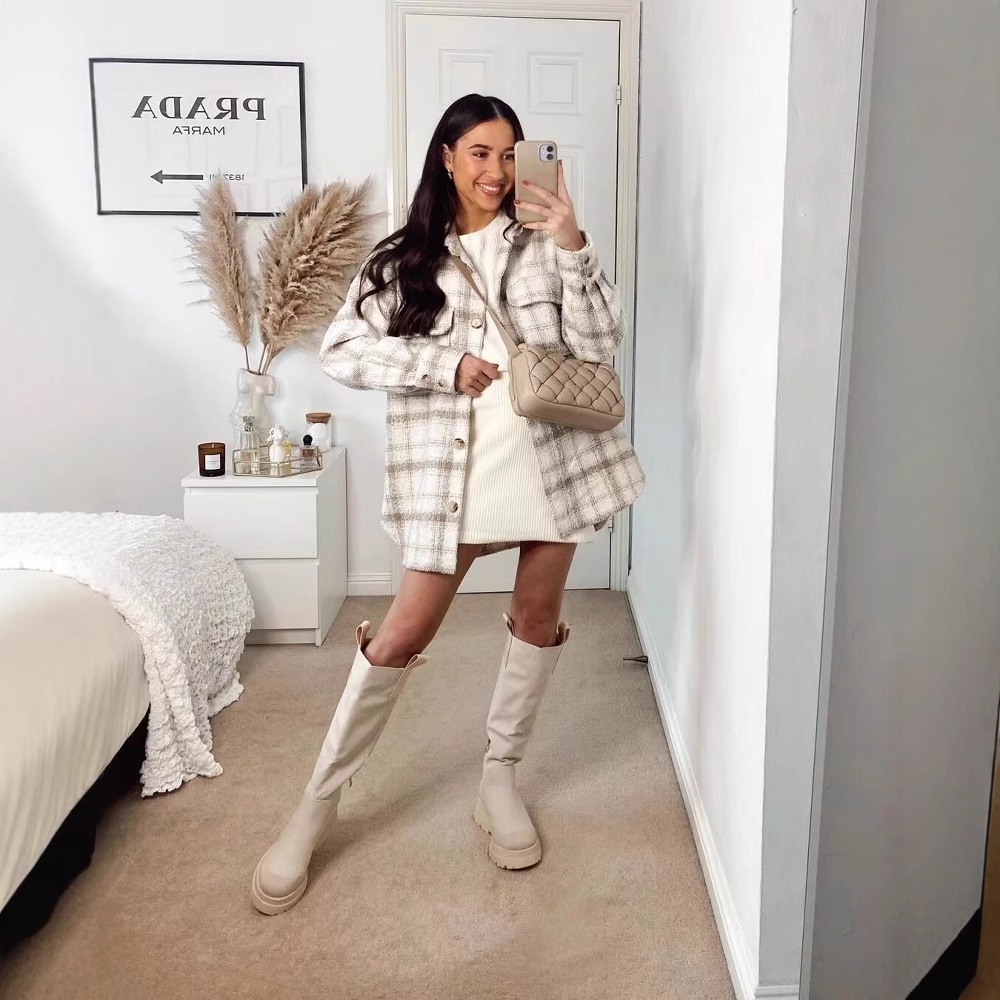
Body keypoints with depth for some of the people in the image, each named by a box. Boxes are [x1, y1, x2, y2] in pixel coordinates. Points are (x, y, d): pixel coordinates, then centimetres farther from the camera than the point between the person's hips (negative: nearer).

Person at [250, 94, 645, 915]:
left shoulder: (541, 247, 6)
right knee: (405, 633, -1)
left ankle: (500, 775, 32)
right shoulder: (404, 257, 4)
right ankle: (318, 803, 14)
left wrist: (572, 244, -12)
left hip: (551, 450, 3)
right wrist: (447, 365, -13)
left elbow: (599, 346, -2)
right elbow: (341, 350, -4)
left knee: (539, 618, 11)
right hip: (451, 461, -2)